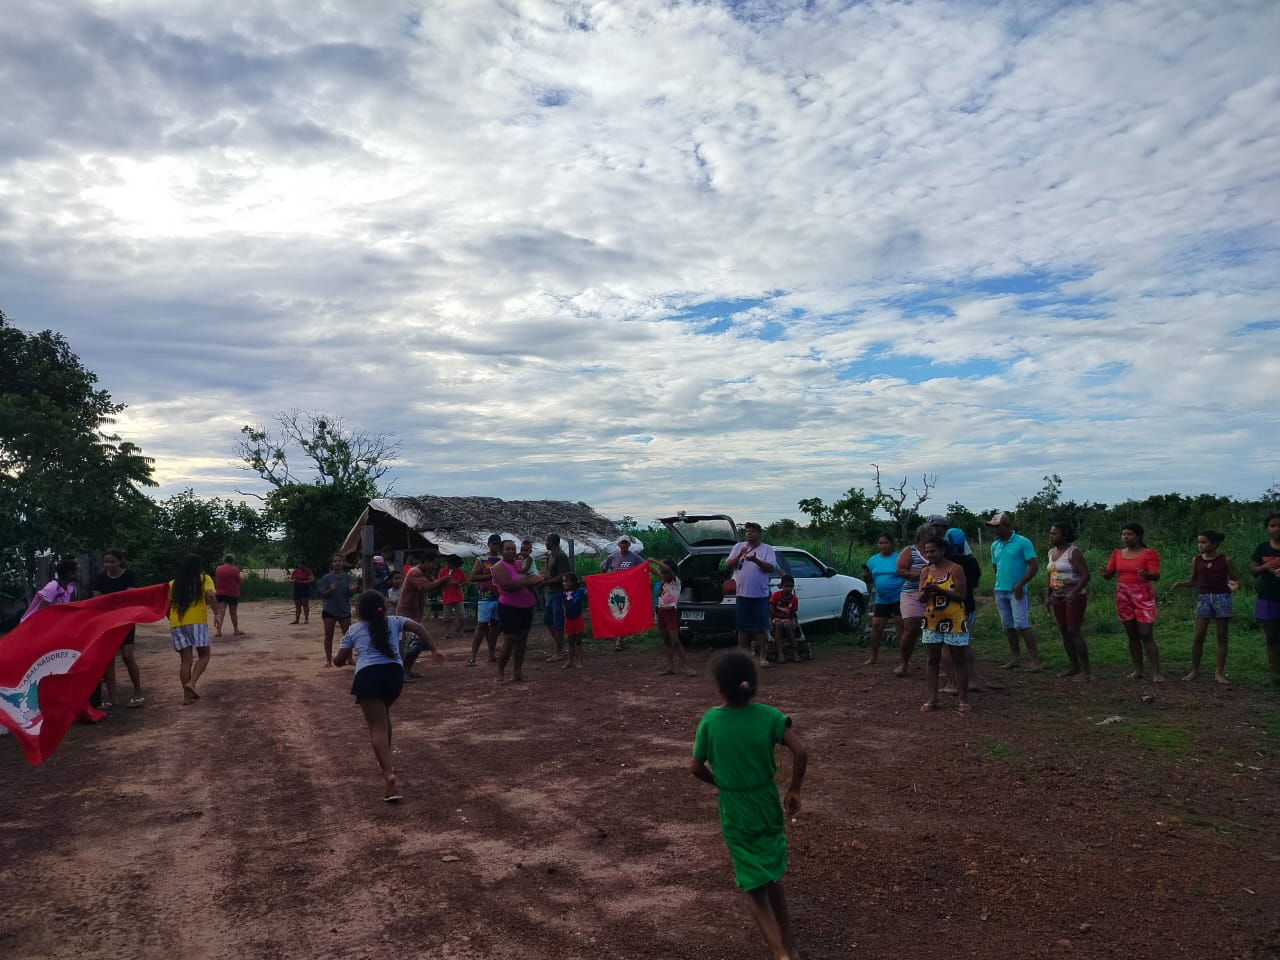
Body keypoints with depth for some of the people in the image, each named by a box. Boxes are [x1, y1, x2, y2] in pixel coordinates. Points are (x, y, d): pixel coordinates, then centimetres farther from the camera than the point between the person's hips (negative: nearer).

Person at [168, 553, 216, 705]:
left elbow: (166, 605, 12)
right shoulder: (204, 579, 5)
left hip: (177, 623, 4)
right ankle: (191, 683, -12)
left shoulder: (174, 583, 16)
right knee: (204, 655, 9)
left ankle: (187, 696, 6)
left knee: (185, 659, 7)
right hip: (197, 621, -4)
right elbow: (210, 595, -13)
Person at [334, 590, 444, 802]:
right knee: (383, 714, 30)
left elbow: (339, 661, 20)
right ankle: (386, 761, 39)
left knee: (377, 726, -5)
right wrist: (434, 649, 4)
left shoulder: (353, 631, 18)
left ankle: (389, 775, -24)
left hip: (368, 675, -3)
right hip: (394, 672, 3)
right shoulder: (394, 622, 20)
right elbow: (417, 627, 5)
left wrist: (348, 656, 43)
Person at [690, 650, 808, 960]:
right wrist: (794, 790, -5)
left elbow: (695, 768, -8)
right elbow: (800, 752, -19)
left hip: (735, 814, -2)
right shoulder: (768, 714, -13)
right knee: (773, 876, 23)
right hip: (768, 806, 2)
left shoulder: (710, 720, -13)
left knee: (756, 887, 10)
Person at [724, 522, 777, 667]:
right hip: (742, 595, 2)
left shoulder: (767, 549, 2)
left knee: (762, 628, 2)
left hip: (760, 595, -2)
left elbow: (771, 568, -10)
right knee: (743, 628, 8)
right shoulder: (738, 547, 8)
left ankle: (762, 656, 11)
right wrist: (740, 555, -14)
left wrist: (756, 560, -24)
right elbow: (727, 565, 2)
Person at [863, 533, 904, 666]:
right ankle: (874, 656, 15)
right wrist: (868, 576, -9)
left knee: (900, 625, -4)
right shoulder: (873, 559, 8)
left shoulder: (898, 558, -5)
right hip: (881, 599, 4)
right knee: (876, 625, 4)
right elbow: (870, 578, 13)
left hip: (898, 597, -4)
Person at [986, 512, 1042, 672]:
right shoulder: (995, 545, 10)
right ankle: (1016, 657, 18)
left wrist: (1020, 584, -15)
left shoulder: (1022, 542, -8)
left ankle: (1034, 659, -4)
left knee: (1022, 624, -10)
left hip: (1016, 591, -6)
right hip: (1000, 591, 6)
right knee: (1008, 626, 10)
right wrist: (1001, 581, 11)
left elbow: (1034, 566, -11)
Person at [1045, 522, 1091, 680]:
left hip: (1074, 597, -8)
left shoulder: (1074, 552, -11)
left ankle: (1086, 671, -5)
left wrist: (1073, 592, -28)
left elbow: (1085, 575, -17)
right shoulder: (1051, 552, 12)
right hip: (1058, 598, 8)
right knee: (1064, 632, 9)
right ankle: (1074, 667, 19)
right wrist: (1047, 596, 11)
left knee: (1075, 632, -10)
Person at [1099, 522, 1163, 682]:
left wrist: (1146, 574, -35)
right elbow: (1109, 574, 7)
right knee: (1132, 635, 7)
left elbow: (1156, 576, -13)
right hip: (1124, 597, 5)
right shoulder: (1117, 553, 10)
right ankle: (1138, 670, 13)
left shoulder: (1149, 553, -4)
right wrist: (1104, 572, -16)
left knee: (1147, 635, -10)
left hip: (1143, 596, -5)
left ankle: (1156, 672, -7)